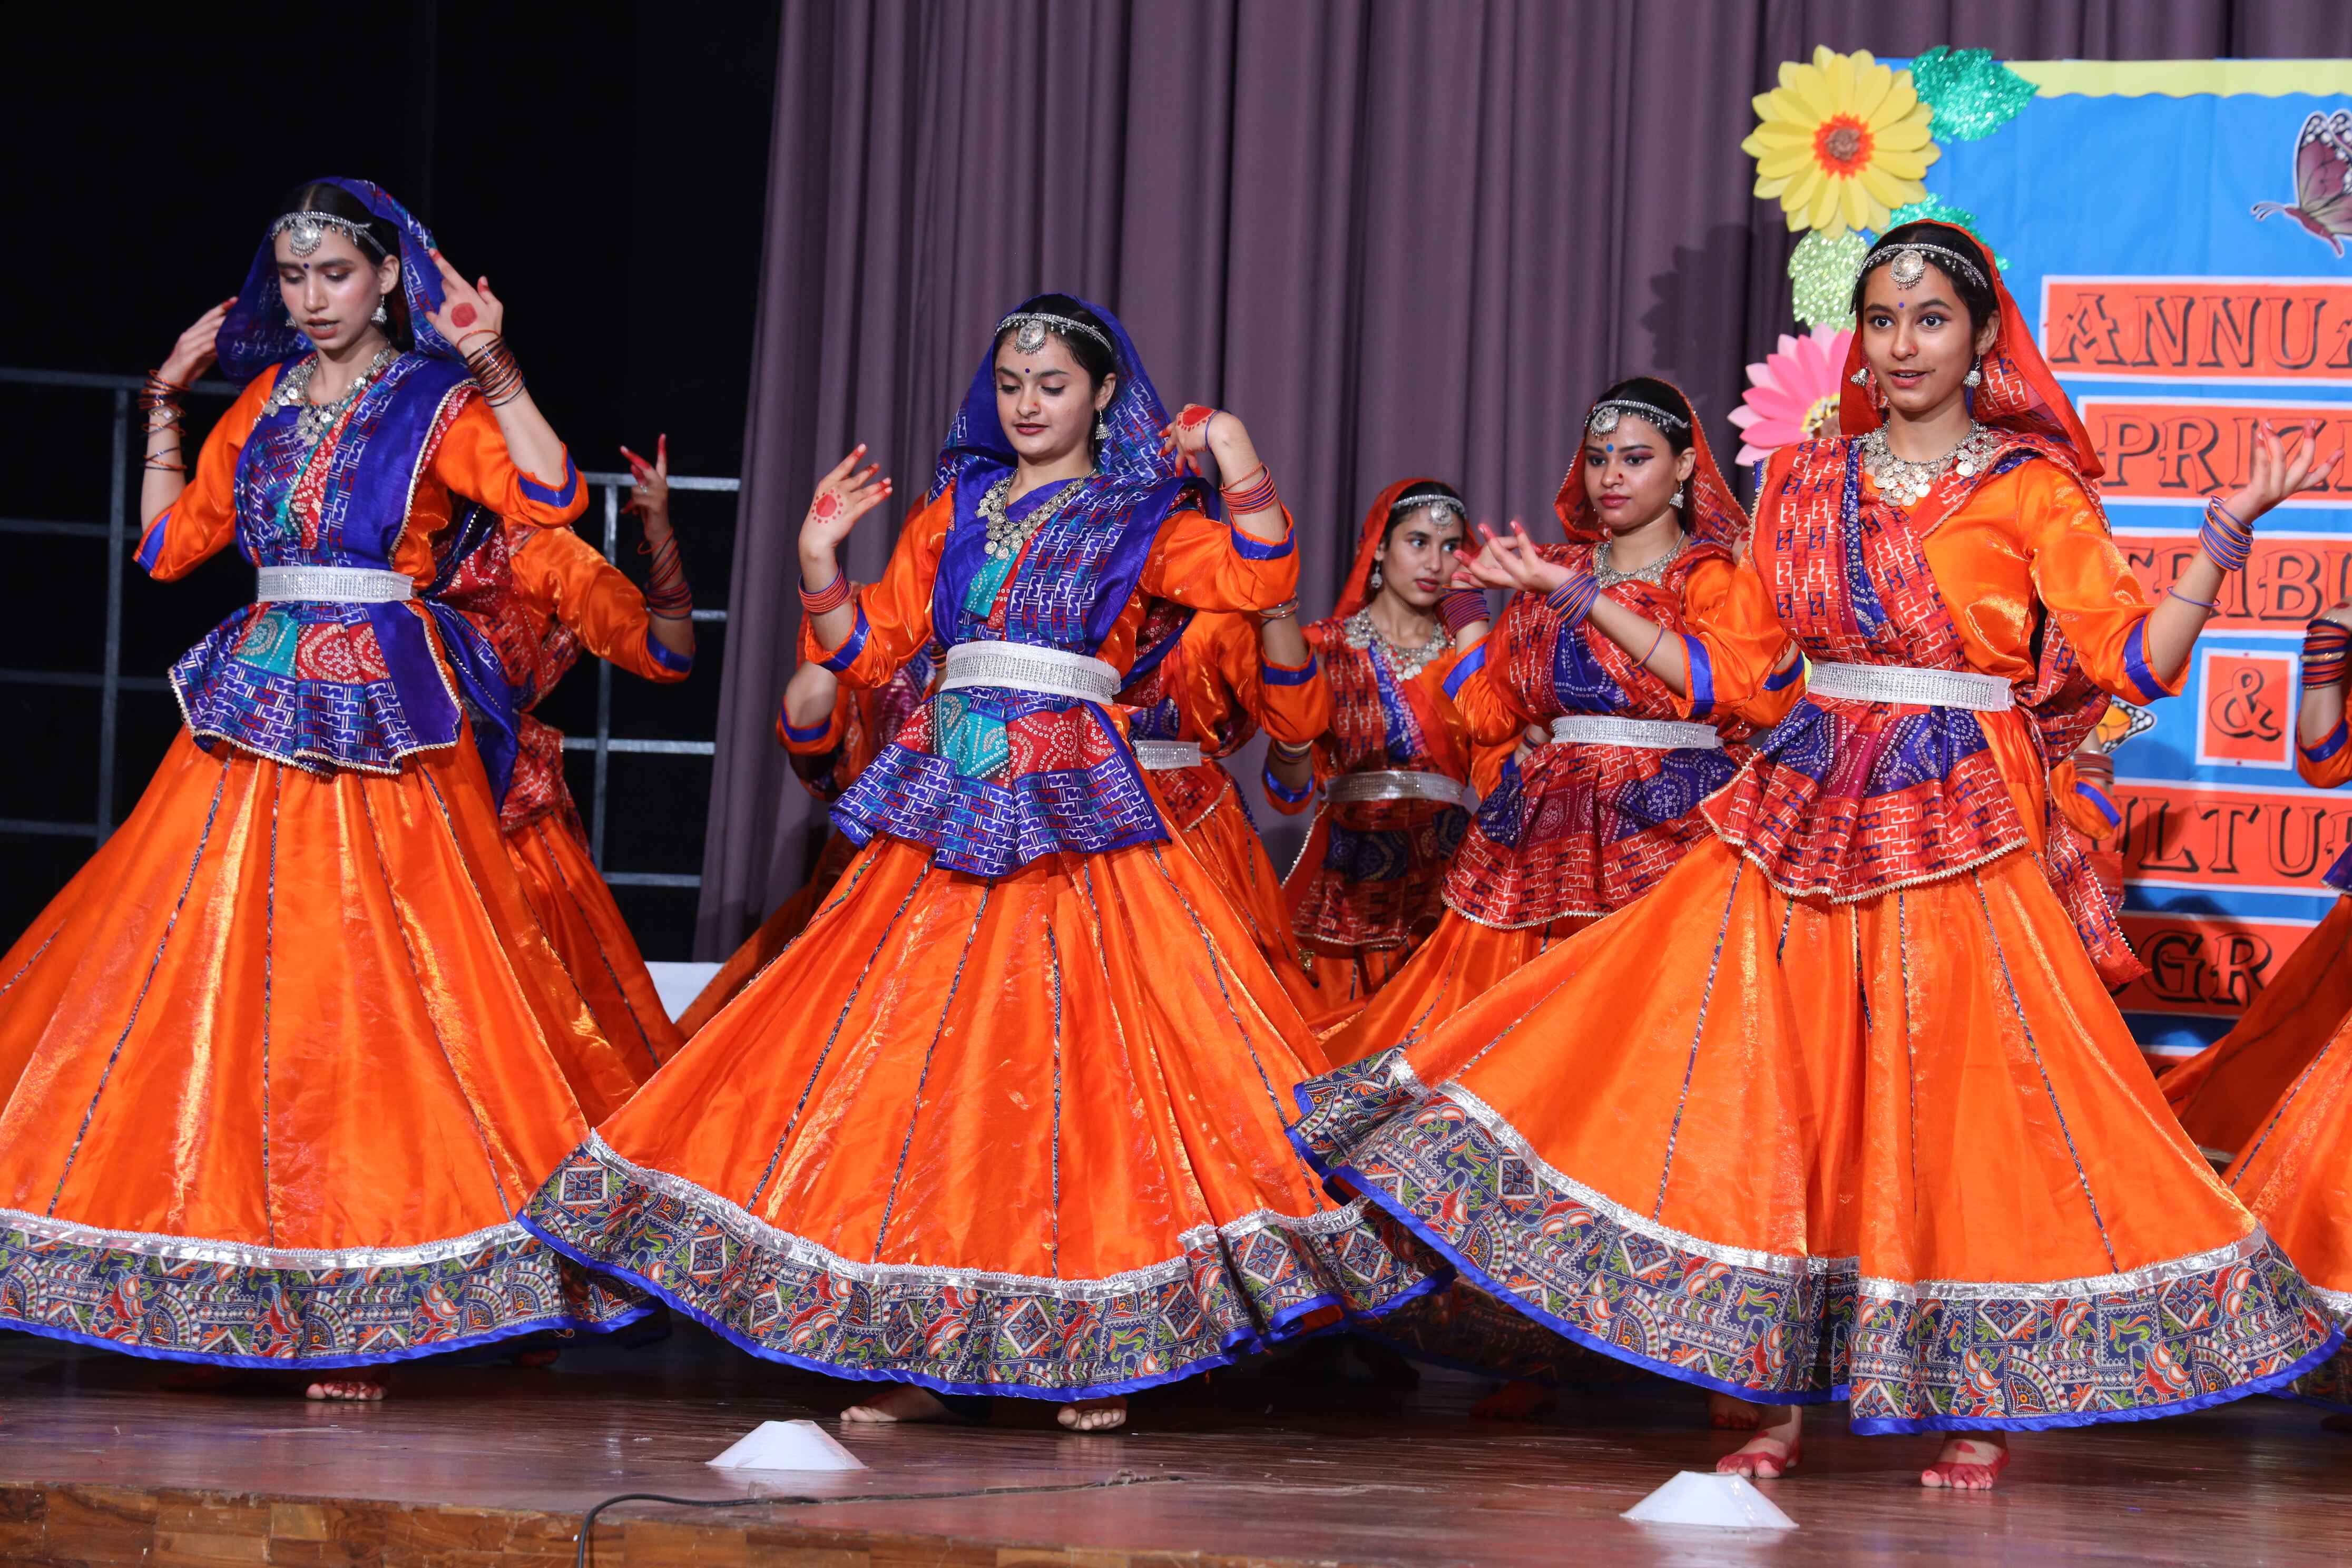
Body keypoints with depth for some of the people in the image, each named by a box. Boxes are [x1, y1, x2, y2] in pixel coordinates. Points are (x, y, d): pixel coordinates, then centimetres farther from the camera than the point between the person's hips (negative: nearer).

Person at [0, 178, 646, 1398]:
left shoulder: (437, 403, 0)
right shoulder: (264, 400, 15)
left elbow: (547, 497, -16)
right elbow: (171, 543, 18)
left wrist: (494, 369, -19)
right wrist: (165, 408, 17)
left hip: (377, 723, -5)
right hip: (254, 704, 5)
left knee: (362, 992, -6)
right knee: (214, 983, 1)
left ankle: (364, 1317, -2)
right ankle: (213, 1303, 8)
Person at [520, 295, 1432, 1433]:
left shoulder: (1141, 518, 7)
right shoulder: (955, 510, 17)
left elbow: (1259, 579, -9)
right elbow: (867, 647, 15)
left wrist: (1237, 460, -19)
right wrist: (819, 561, 0)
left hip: (1074, 811, -4)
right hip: (948, 802, 4)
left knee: (1074, 1058, -8)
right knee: (921, 1052, 0)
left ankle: (1096, 1345, -2)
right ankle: (924, 1351, 6)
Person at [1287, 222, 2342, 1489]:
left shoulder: (2033, 490, 0)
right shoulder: (1807, 483, 11)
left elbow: (2135, 658, -6)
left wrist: (2229, 530, -16)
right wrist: (1585, 600, 17)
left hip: (1956, 831, -4)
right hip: (1807, 816, 4)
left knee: (1952, 1109, -4)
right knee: (1777, 1094, 0)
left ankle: (1980, 1401, 8)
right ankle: (1777, 1395, 9)